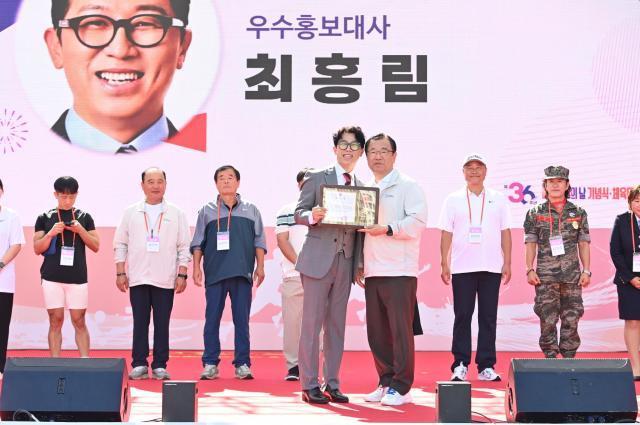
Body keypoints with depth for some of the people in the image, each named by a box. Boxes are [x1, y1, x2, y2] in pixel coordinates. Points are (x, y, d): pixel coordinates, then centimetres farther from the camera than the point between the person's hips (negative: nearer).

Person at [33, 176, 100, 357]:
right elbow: (37, 249, 5)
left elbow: (96, 246, 7)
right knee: (55, 321, 2)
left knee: (79, 321, 0)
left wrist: (81, 230, -8)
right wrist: (51, 234, -12)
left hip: (78, 278, 0)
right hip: (52, 278, 0)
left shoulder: (84, 217, 9)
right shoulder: (45, 217, 7)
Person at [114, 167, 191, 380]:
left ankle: (160, 366, 7)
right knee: (140, 323, 2)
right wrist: (120, 273, 2)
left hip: (165, 280, -1)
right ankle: (139, 364, 8)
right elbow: (120, 244, 8)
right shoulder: (131, 213, 8)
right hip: (138, 278, 1)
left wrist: (182, 275, -2)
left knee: (162, 324, 1)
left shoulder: (176, 214, 6)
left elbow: (184, 247, 5)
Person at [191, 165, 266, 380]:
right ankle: (210, 364, 6)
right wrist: (196, 267, 1)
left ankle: (242, 364, 6)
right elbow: (198, 243, 9)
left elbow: (259, 241, 12)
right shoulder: (207, 211, 10)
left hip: (242, 273, 1)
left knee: (242, 320, 2)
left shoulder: (251, 210, 13)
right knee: (212, 319, 0)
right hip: (215, 273, -1)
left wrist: (260, 266, 4)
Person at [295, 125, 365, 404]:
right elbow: (299, 213, -2)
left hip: (345, 263, 4)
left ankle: (332, 384, 15)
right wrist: (312, 217, -23)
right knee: (312, 323, -3)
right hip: (318, 260, -4)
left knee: (336, 325, 8)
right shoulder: (316, 178, 2)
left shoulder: (362, 187, 14)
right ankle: (309, 385, 3)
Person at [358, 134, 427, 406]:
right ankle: (385, 383, 16)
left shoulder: (408, 186, 0)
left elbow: (417, 221, -11)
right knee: (376, 332, 7)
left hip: (399, 270, -6)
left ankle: (401, 387, 0)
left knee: (400, 330, -6)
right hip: (373, 271, 6)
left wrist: (388, 229, -21)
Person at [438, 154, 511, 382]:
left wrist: (507, 263, 2)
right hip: (462, 268, -1)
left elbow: (505, 232, 9)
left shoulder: (498, 199, 9)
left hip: (491, 268, 1)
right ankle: (460, 365, 5)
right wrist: (444, 263, -2)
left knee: (488, 318, 3)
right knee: (462, 316, 0)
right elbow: (446, 234, 5)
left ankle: (486, 366, 8)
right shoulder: (453, 199, 6)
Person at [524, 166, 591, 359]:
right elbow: (531, 243, 4)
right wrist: (530, 270, -4)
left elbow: (584, 244, 9)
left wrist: (586, 270, 2)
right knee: (547, 319, -2)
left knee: (571, 319, 2)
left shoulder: (578, 213, 9)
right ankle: (550, 358, 6)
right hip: (545, 276, -1)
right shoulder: (535, 213, 6)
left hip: (572, 275, 1)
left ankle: (569, 357, 11)